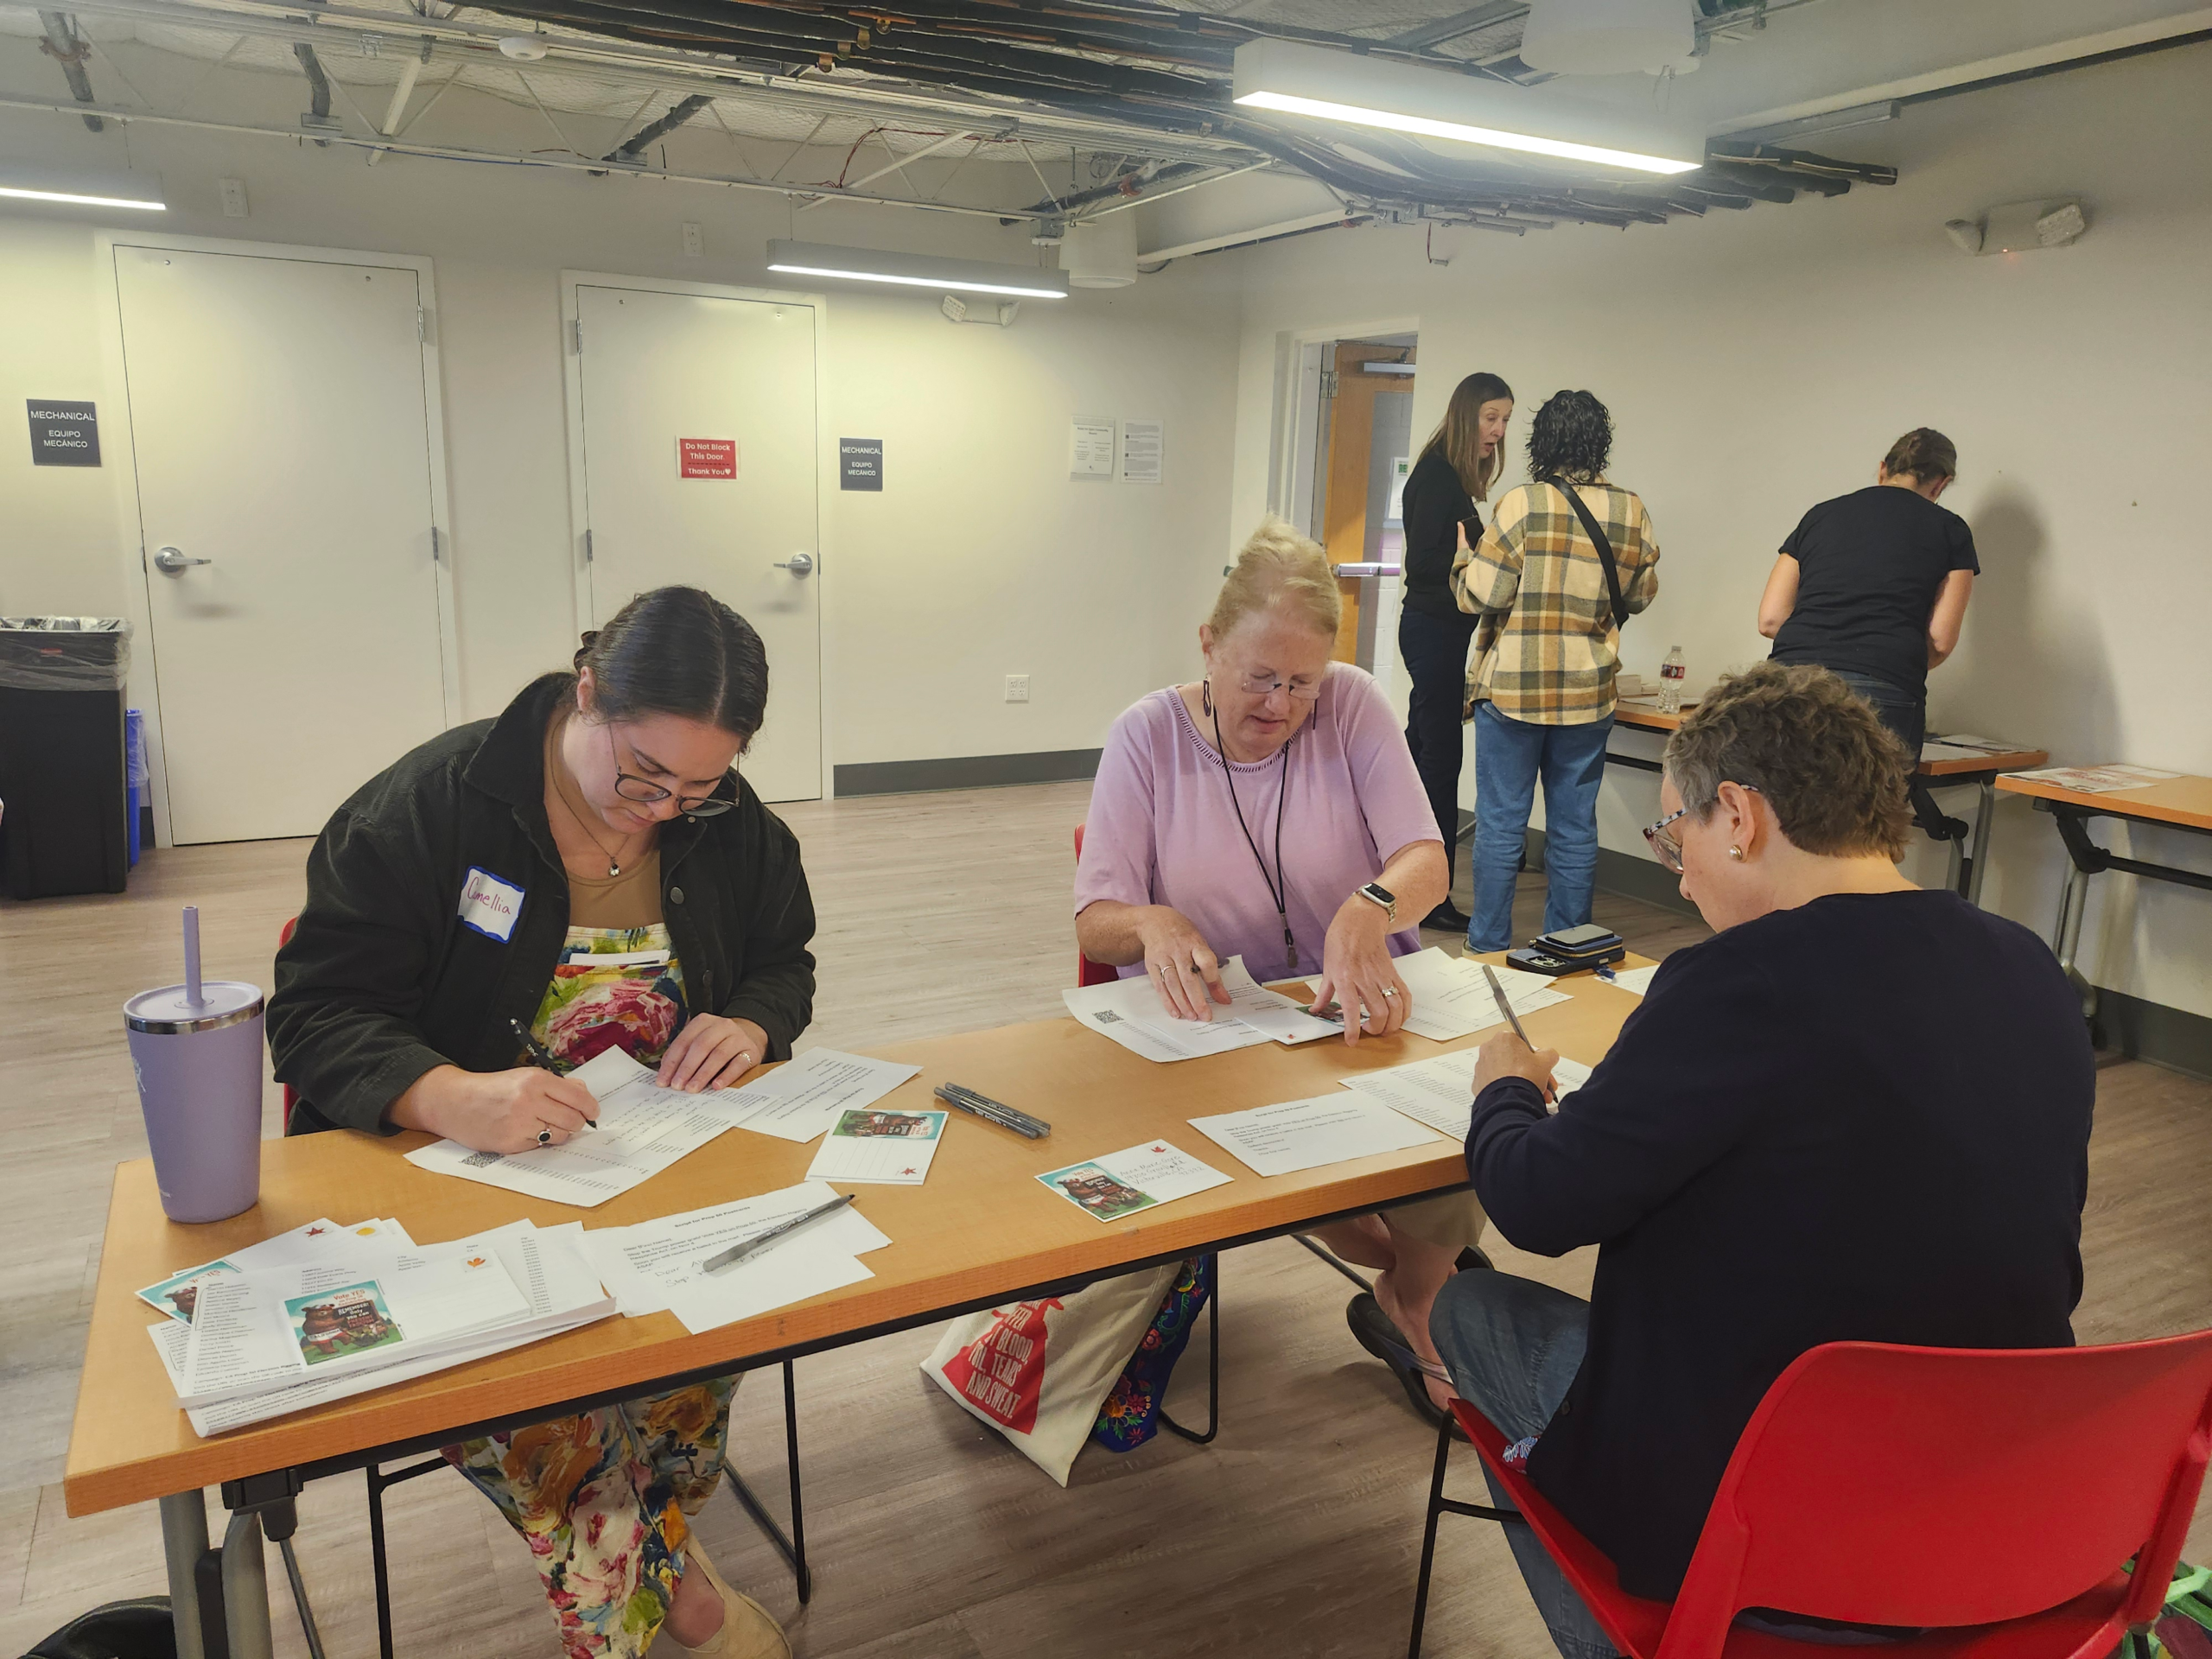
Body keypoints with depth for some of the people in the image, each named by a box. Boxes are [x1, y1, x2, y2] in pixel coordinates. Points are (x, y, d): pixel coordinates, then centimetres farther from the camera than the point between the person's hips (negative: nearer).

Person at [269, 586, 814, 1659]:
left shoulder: (729, 822, 2)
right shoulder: (431, 805, -11)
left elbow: (783, 957, 16)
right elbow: (316, 1014, -13)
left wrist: (755, 1021, -10)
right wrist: (451, 1096, -34)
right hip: (457, 1170, -2)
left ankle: (659, 1554, 2)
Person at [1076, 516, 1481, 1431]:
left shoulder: (1352, 706, 0)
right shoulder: (1147, 734, -2)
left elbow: (1425, 861, -9)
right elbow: (1095, 923, -6)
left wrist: (1371, 908, -34)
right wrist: (1151, 925, -32)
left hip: (1358, 1013, 1)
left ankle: (1412, 1306, 11)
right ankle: (1404, 1262, 4)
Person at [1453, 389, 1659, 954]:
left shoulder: (1523, 504, -11)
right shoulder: (1632, 511, 2)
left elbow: (1481, 594, -12)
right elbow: (1641, 594, 15)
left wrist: (1465, 558, 8)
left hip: (1512, 689, -3)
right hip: (1589, 694, 3)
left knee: (1501, 823, 5)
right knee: (1575, 828, 11)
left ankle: (1488, 948, 12)